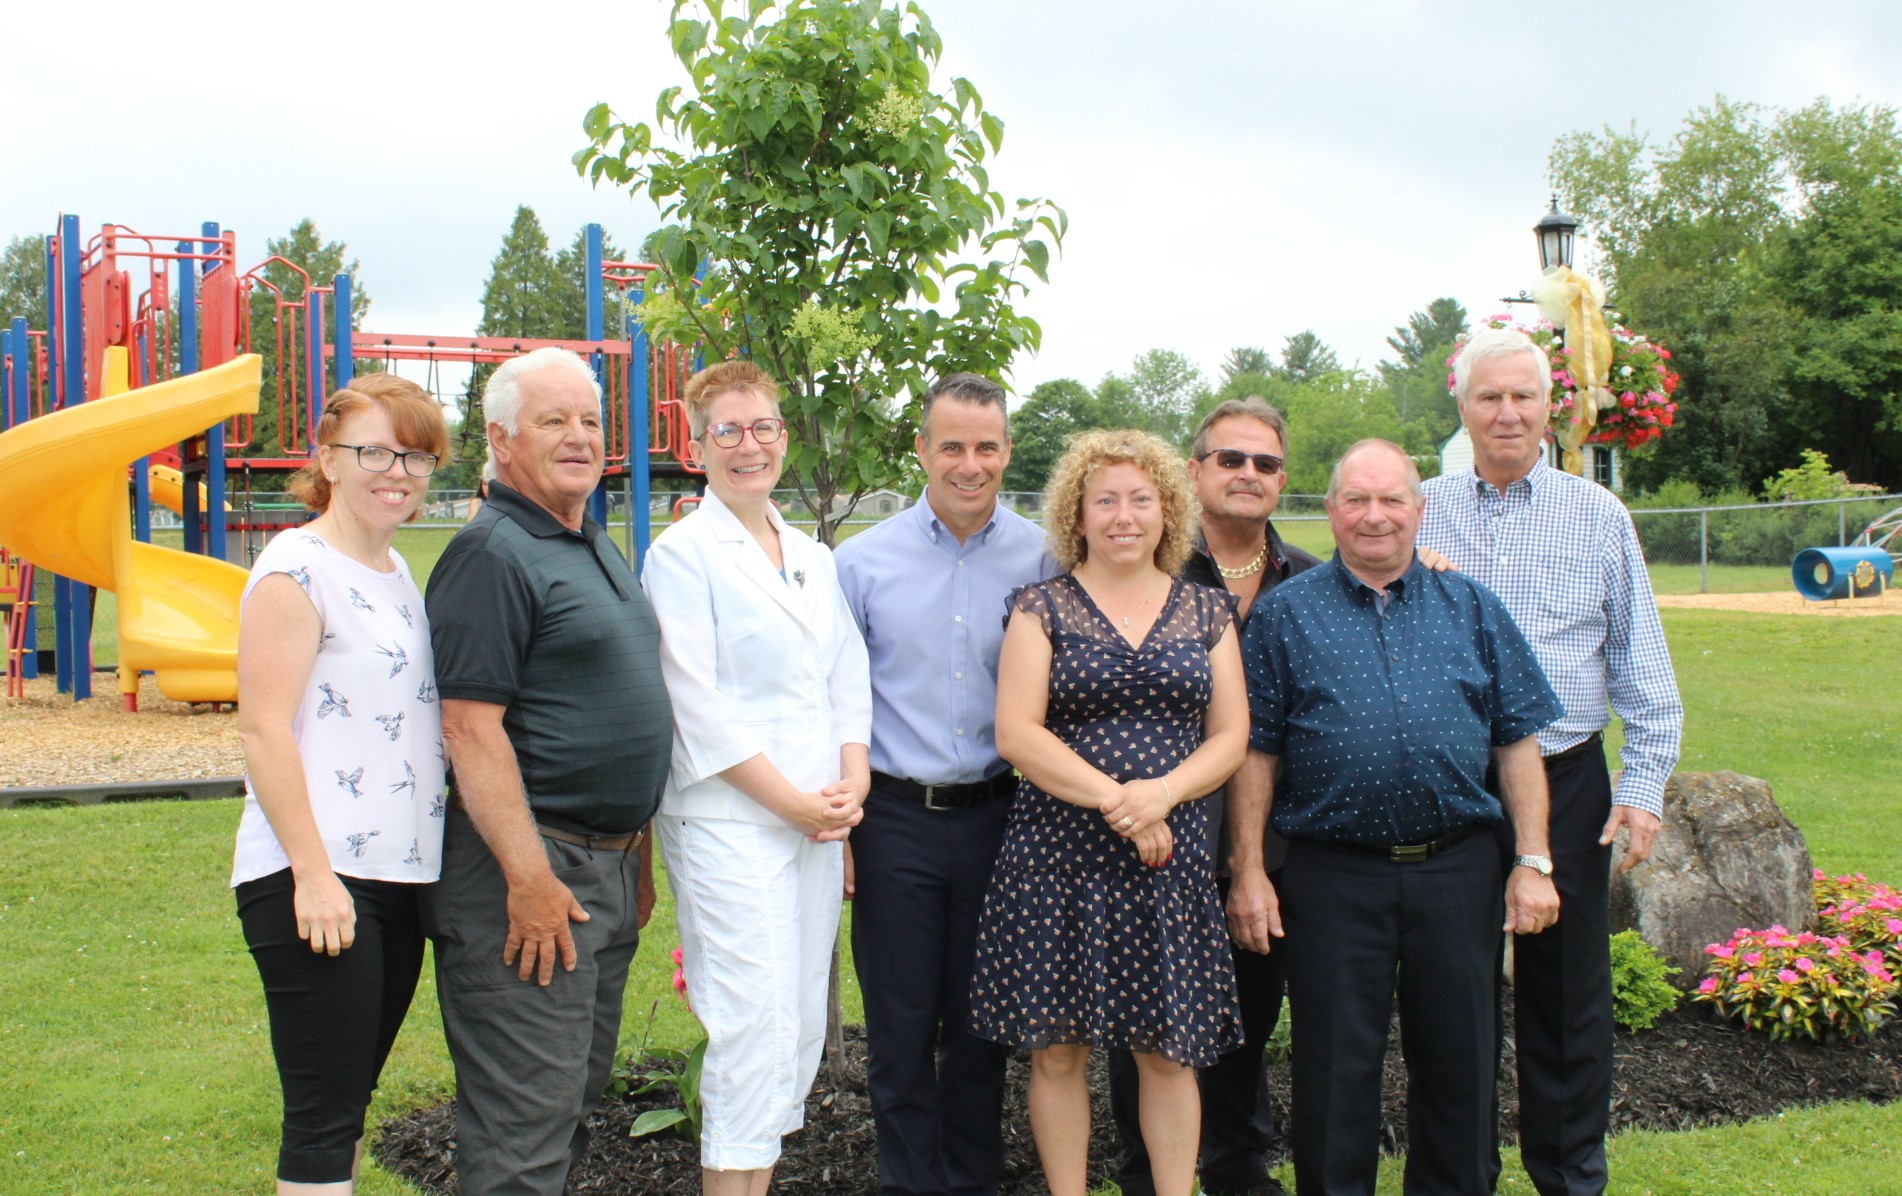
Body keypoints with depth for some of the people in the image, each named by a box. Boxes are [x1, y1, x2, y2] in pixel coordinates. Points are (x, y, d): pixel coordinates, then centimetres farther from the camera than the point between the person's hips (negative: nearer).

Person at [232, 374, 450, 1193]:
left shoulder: (396, 572, 16)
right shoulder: (297, 569, -9)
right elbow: (262, 729, -16)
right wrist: (313, 875, -20)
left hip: (399, 874, 8)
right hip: (316, 884, -8)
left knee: (350, 1098, 16)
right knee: (322, 1120, -3)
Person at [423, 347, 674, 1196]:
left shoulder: (598, 548, 15)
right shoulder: (491, 554, -14)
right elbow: (470, 728, -20)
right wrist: (529, 879, -23)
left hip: (607, 866, 9)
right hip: (532, 870, -9)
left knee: (576, 1098, 18)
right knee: (523, 1124, -3)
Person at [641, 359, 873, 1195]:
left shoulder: (814, 558, 16)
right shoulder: (682, 555, -4)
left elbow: (848, 679, 15)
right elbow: (699, 704, -11)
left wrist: (852, 787, -1)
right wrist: (792, 801, -12)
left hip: (820, 823, 7)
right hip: (730, 822, -6)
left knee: (803, 1026, 8)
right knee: (756, 1028, -10)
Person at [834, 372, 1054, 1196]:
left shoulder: (1041, 558, 1)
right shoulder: (864, 560, 0)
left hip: (1000, 813, 1)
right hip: (896, 818, 0)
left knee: (981, 1021, 12)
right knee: (900, 1024, 8)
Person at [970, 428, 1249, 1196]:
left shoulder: (1206, 613, 10)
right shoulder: (1043, 608, 2)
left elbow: (1230, 736, 6)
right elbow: (1015, 735, -6)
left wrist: (1163, 791, -13)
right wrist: (1113, 798, -15)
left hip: (1171, 859, 2)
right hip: (1060, 856, -1)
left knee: (1169, 1051, 5)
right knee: (1057, 1049, 4)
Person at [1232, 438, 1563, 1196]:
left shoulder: (1471, 608, 9)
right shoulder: (1287, 614, 3)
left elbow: (1517, 741, 8)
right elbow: (1254, 754, 1)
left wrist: (1534, 862, 1)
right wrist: (1249, 872, -5)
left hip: (1457, 871, 2)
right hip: (1333, 878, -2)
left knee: (1459, 1063, 11)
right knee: (1335, 1074, 6)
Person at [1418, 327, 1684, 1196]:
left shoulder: (1599, 517, 5)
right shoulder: (1418, 516, 4)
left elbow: (1641, 664, 6)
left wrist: (1645, 783, 0)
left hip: (1565, 779, 0)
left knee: (1566, 989, 6)